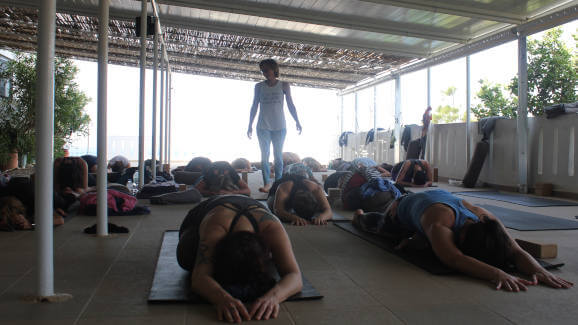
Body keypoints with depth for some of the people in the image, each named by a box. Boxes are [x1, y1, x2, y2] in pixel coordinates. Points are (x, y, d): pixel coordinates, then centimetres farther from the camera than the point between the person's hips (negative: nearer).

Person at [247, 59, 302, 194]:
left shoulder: (284, 85, 4)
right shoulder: (259, 86, 7)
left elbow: (290, 105, 5)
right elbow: (254, 106, 10)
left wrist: (297, 122, -2)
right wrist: (250, 125, 8)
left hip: (279, 126, -1)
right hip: (263, 126, 1)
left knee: (278, 156, 3)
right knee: (264, 155, -4)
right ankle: (267, 183, -4)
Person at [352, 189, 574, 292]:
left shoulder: (486, 218, -42)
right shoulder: (439, 222, -57)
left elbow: (516, 251, -47)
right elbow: (454, 259, -71)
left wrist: (538, 270, -69)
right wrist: (495, 273, -85)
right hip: (403, 208, -2)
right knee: (377, 225, 32)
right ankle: (359, 216, 64)